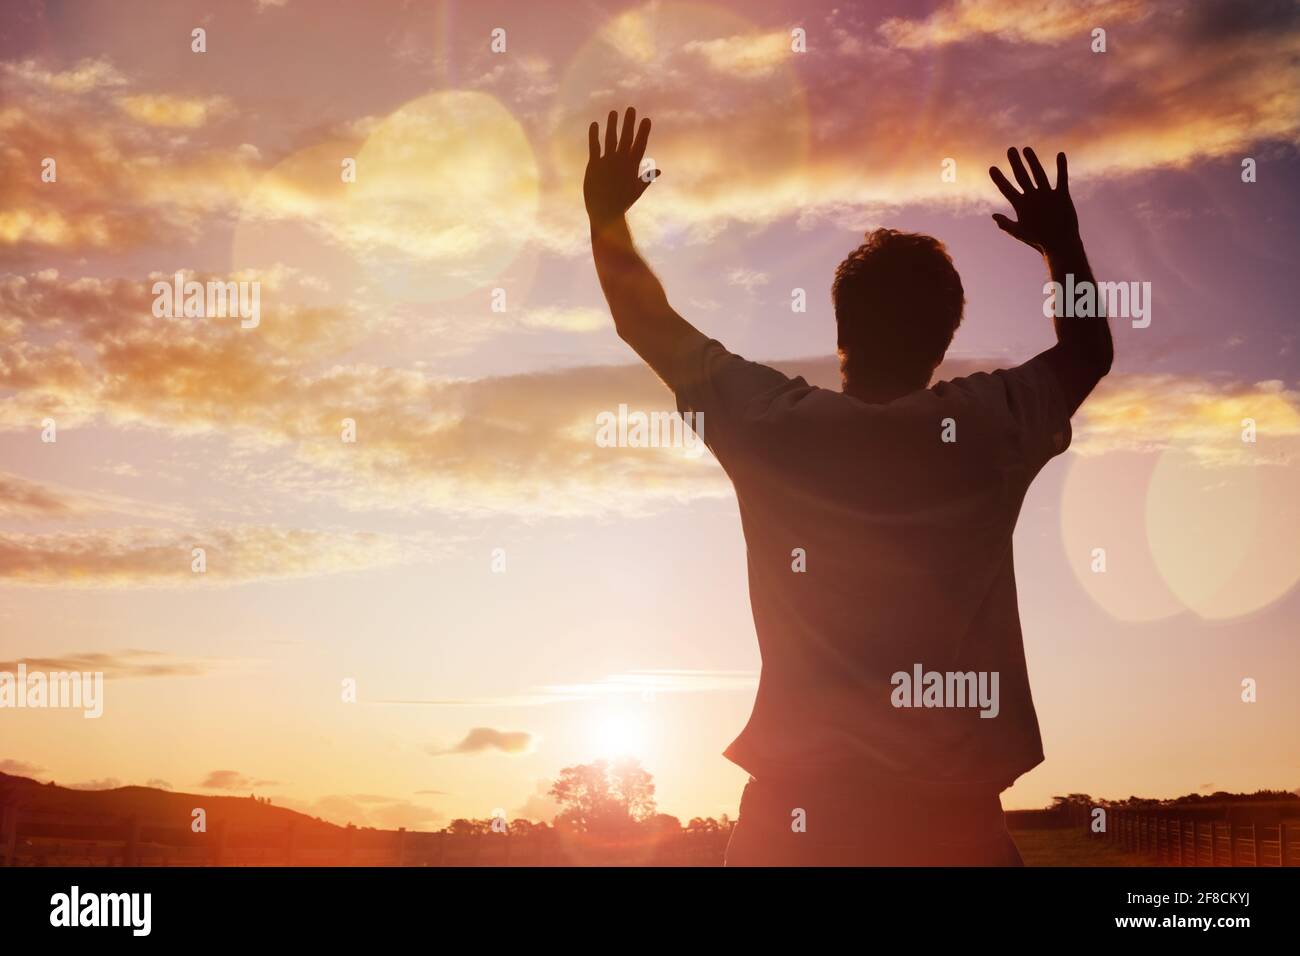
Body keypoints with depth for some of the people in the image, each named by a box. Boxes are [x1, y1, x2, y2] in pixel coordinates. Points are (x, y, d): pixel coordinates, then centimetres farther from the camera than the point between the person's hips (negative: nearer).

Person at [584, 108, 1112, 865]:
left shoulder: (777, 424, -4)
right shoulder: (989, 428, -2)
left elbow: (648, 325, 9)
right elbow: (1090, 352, 18)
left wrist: (608, 217, 21)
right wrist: (1063, 242, 26)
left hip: (803, 800, 0)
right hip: (951, 806, 1)